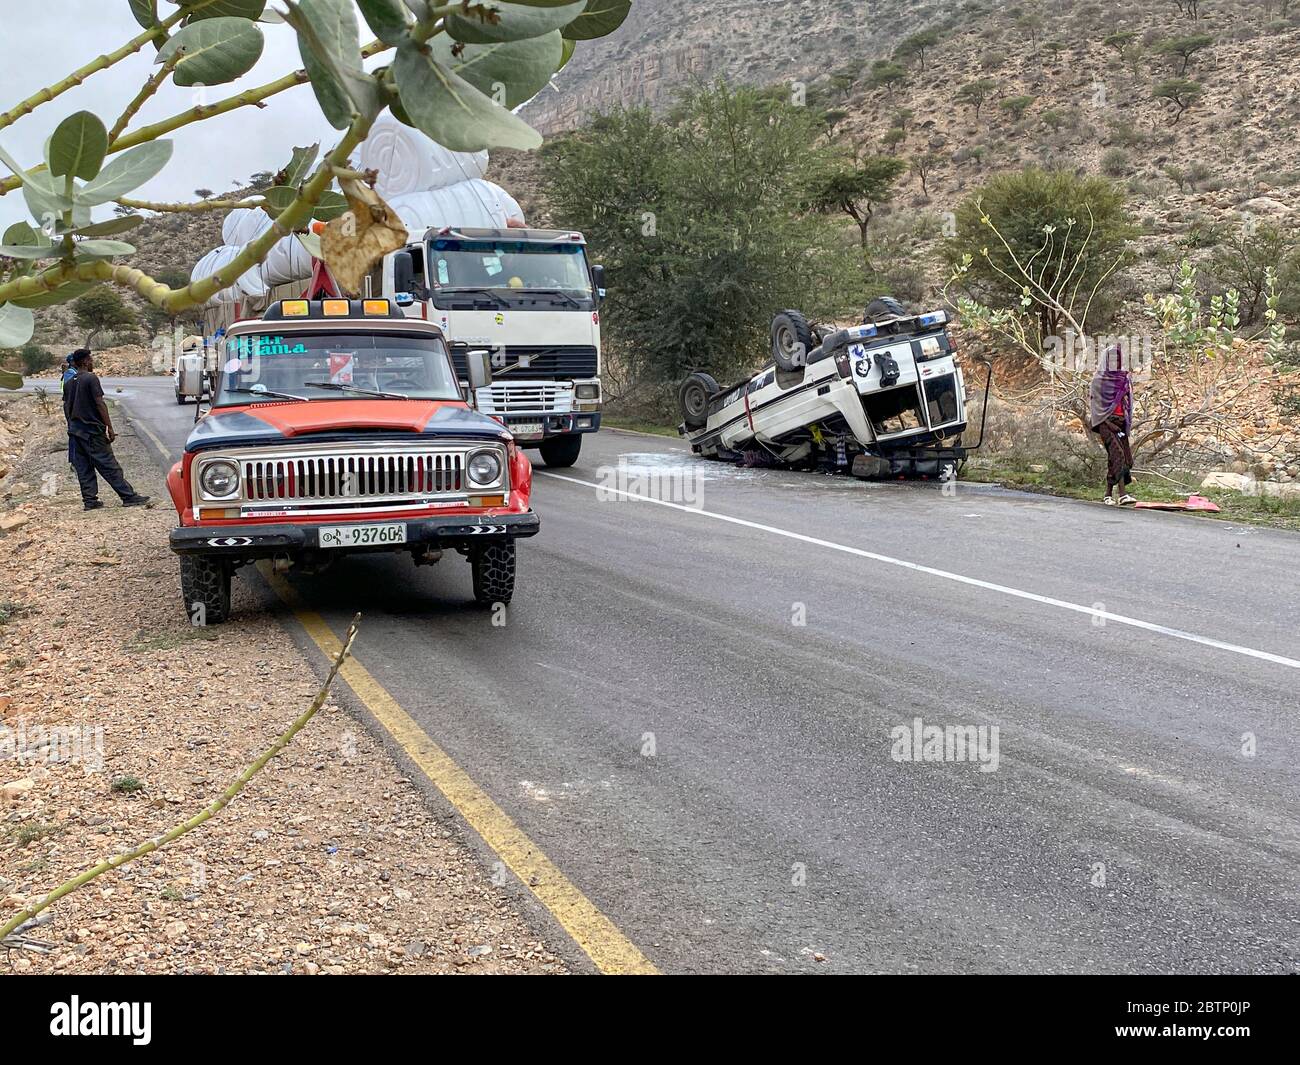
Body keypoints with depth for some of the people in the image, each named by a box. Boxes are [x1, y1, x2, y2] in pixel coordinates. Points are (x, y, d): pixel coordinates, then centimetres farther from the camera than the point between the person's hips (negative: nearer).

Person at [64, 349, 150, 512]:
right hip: (93, 431, -7)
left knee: (83, 468, 9)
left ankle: (90, 500, 8)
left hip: (75, 430, 7)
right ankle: (129, 497, -2)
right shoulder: (91, 379, -12)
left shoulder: (69, 383, 11)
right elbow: (100, 404, -16)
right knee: (109, 466, -5)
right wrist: (110, 428, -15)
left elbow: (66, 406, 14)